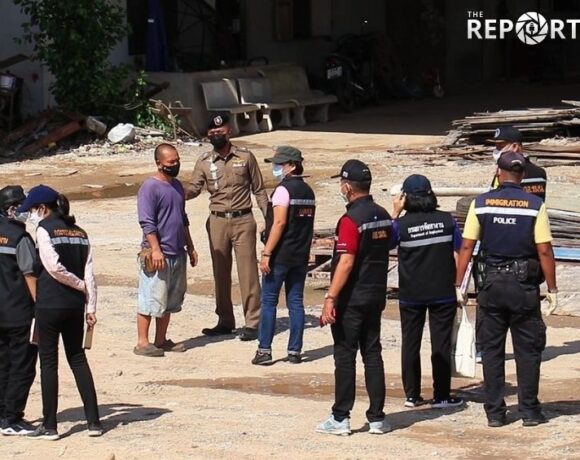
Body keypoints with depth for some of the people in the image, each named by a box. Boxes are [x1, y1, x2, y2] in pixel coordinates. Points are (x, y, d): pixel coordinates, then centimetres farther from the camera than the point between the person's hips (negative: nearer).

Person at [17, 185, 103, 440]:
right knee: (78, 359, 14)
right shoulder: (79, 232, 10)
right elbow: (89, 273, 5)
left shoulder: (44, 229, -8)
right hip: (75, 304, 6)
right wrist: (91, 306, 6)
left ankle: (49, 426, 4)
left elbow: (54, 267, -17)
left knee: (48, 361, 2)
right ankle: (93, 421, 10)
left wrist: (80, 285, -2)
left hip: (49, 304, -6)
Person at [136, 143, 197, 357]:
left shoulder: (177, 185, 15)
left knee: (171, 300, 12)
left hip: (177, 253, 8)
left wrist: (190, 247, 22)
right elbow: (147, 223, -16)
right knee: (151, 300, -6)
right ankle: (142, 343, -2)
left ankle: (161, 340, 20)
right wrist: (155, 249, -22)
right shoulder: (150, 187, -11)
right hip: (158, 254, -8)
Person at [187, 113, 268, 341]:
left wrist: (269, 219, -1)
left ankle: (252, 323, -1)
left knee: (248, 272, -4)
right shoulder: (204, 162, 5)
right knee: (220, 273, 8)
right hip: (217, 221, 3)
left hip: (243, 220, -3)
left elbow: (259, 190, 4)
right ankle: (225, 321, 18)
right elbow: (194, 188, -7)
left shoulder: (245, 157, 1)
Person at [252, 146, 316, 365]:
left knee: (268, 301, -1)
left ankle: (264, 350, -3)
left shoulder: (283, 189, -12)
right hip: (301, 257, 7)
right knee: (296, 302, 8)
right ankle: (295, 351, 8)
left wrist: (266, 253, -19)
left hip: (280, 255, -7)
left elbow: (279, 223, -19)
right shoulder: (308, 191, 13)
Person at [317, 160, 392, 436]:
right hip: (376, 296, 7)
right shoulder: (384, 217, 7)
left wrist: (331, 298, -22)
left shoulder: (351, 220, -17)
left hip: (351, 299, -7)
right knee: (372, 354, 11)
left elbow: (346, 262, -23)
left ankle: (340, 418, 2)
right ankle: (377, 418, 11)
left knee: (345, 356, -1)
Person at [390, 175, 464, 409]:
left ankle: (412, 395, 13)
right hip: (443, 293, 0)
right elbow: (461, 251, 1)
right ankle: (441, 396, 4)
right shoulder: (446, 220, -5)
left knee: (410, 342, 11)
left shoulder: (402, 224, -9)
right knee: (441, 343, 4)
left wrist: (395, 214, 8)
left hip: (411, 294, 0)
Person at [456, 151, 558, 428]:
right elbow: (545, 251, -8)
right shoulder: (535, 206, -6)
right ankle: (529, 411, 9)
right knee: (528, 350, 7)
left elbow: (466, 247, -2)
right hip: (525, 285, -1)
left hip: (492, 283, 1)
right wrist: (552, 289, -2)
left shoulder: (481, 204, -2)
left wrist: (459, 284, 5)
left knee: (492, 349, 8)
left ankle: (494, 413, 9)